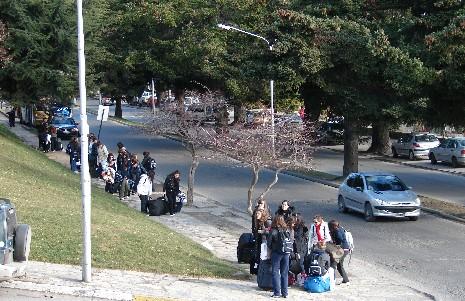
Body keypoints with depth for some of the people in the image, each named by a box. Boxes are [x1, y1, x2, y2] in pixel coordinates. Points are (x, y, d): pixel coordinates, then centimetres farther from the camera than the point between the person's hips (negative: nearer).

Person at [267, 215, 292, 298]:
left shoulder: (273, 231, -11)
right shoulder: (287, 230, 0)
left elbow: (268, 243, -8)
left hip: (276, 253, -4)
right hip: (286, 254, 4)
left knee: (275, 273, 4)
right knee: (284, 273, 11)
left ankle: (277, 293, 1)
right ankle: (284, 293, 14)